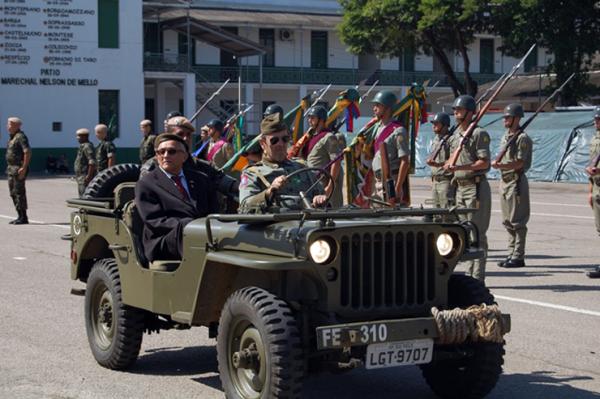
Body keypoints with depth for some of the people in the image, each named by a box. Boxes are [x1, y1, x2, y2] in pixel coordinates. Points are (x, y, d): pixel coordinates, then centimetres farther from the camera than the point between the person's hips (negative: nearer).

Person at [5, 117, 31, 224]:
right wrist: (9, 168, 18)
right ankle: (20, 216, 16)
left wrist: (24, 168, -25)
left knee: (19, 192, -9)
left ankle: (23, 217, -6)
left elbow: (28, 152, -22)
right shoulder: (12, 137, 18)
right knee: (13, 192, 11)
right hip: (11, 168, 10)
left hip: (19, 168, -10)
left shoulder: (21, 137, -13)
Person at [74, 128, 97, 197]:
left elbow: (92, 162, -24)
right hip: (81, 177, 11)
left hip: (85, 177, -11)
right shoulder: (83, 146, 19)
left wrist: (89, 175, -27)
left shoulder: (87, 146, -14)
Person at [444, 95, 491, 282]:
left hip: (476, 186, -8)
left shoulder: (479, 134, -9)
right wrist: (449, 165, 1)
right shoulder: (454, 136, 15)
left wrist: (459, 167, -22)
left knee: (477, 233, -7)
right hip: (460, 187, 8)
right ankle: (470, 273, 18)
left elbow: (484, 162, -16)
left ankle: (478, 277, -6)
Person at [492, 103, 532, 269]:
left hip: (516, 182, -9)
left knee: (517, 221, -7)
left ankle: (518, 256, -3)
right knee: (507, 221, 12)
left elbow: (519, 163, -18)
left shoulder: (522, 138, -11)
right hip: (504, 181, 9)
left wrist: (500, 165, -29)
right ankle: (512, 254, 18)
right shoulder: (505, 137, 16)